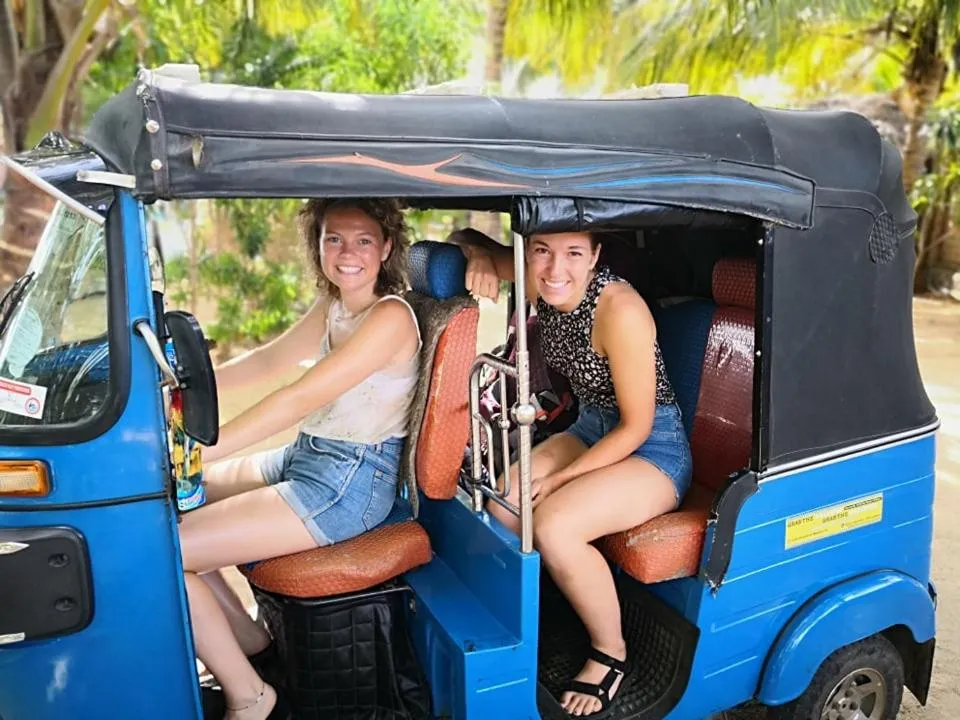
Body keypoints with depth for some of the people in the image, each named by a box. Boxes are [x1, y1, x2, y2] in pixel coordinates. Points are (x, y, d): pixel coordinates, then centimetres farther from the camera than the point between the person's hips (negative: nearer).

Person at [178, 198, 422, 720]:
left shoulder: (390, 317, -18)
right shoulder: (334, 306, 10)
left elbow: (299, 398, -24)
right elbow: (266, 361, 17)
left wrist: (197, 453, -26)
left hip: (350, 485, -9)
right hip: (306, 459, 10)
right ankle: (252, 645, 22)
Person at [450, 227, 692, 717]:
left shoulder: (620, 309, -28)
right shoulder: (542, 285, -9)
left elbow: (636, 426, -21)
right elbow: (466, 237, 4)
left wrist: (559, 479, -19)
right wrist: (481, 258, -19)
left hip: (653, 449, -6)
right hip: (591, 428, 7)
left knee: (552, 525, -28)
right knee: (502, 508, -16)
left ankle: (611, 653, -2)